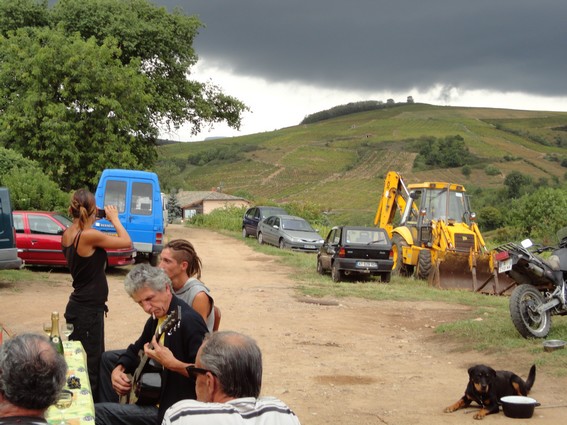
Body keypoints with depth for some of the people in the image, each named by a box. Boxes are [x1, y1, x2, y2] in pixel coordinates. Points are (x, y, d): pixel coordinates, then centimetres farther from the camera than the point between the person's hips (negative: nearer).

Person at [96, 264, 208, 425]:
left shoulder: (189, 321, -27)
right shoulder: (157, 316, 4)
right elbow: (136, 349, 18)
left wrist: (172, 364, -42)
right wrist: (118, 369, 0)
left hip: (172, 408, -10)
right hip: (157, 387, 10)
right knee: (108, 358, 25)